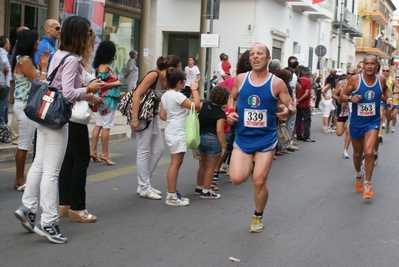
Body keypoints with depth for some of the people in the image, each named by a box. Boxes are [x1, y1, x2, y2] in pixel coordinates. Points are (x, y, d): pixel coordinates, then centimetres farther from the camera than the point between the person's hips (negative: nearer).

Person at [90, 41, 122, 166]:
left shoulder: (102, 66, 12)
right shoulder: (104, 66, -15)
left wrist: (115, 82, 11)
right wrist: (115, 83, -14)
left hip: (104, 99, 10)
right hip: (107, 99, -10)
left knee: (99, 125, 11)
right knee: (106, 126, -4)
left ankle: (93, 151, 15)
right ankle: (104, 154, 0)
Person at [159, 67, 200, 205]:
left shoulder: (165, 95, 9)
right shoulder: (177, 96, -18)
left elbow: (162, 115, 12)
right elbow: (196, 106, -19)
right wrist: (194, 90, -9)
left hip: (172, 131, 10)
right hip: (178, 133, -10)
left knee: (176, 163, 16)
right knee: (175, 163, -6)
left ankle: (173, 193, 22)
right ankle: (171, 196, -3)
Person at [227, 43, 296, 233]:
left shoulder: (276, 83, -9)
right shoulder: (240, 79, -1)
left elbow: (292, 106, -3)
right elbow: (232, 98, 16)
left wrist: (288, 111, -27)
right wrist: (230, 112, -5)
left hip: (266, 139, -2)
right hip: (243, 138, 2)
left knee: (259, 182, 0)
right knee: (236, 178, -11)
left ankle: (258, 217, 26)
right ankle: (252, 166, 25)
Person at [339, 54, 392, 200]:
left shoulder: (381, 79, -6)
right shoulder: (355, 79, -15)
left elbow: (386, 89, 18)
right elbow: (341, 97, -8)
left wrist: (388, 98, -2)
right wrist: (350, 98, -29)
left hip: (372, 122, 0)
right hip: (356, 122, 0)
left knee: (369, 152, -18)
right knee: (358, 153, 16)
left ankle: (367, 184, 0)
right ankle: (358, 174, 47)